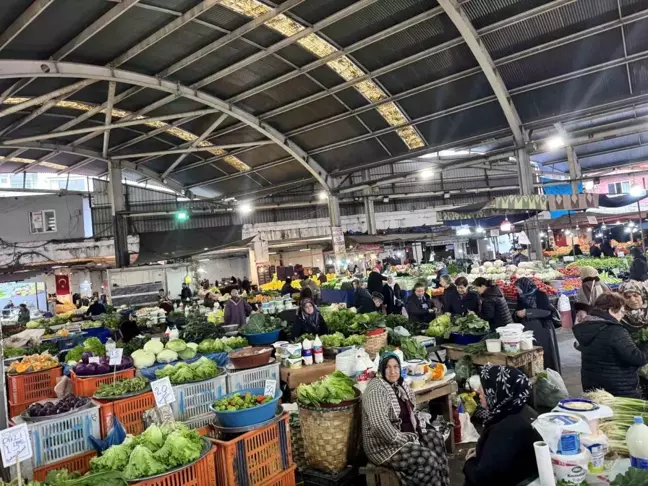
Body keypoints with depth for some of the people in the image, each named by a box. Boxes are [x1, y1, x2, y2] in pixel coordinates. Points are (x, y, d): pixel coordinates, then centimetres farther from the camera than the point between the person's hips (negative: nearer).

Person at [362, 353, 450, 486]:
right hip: (385, 445, -9)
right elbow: (379, 424, -31)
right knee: (428, 459, -20)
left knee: (436, 439, -7)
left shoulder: (400, 384, 7)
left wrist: (421, 427, 2)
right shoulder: (376, 388, -21)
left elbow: (413, 411, 20)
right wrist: (405, 441, -22)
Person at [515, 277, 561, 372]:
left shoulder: (540, 295, -12)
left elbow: (547, 311, -18)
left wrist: (527, 312, -23)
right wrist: (518, 313, -9)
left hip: (543, 330, -5)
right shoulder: (521, 297, 5)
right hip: (528, 330, 5)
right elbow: (519, 310, 16)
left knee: (545, 354, 1)